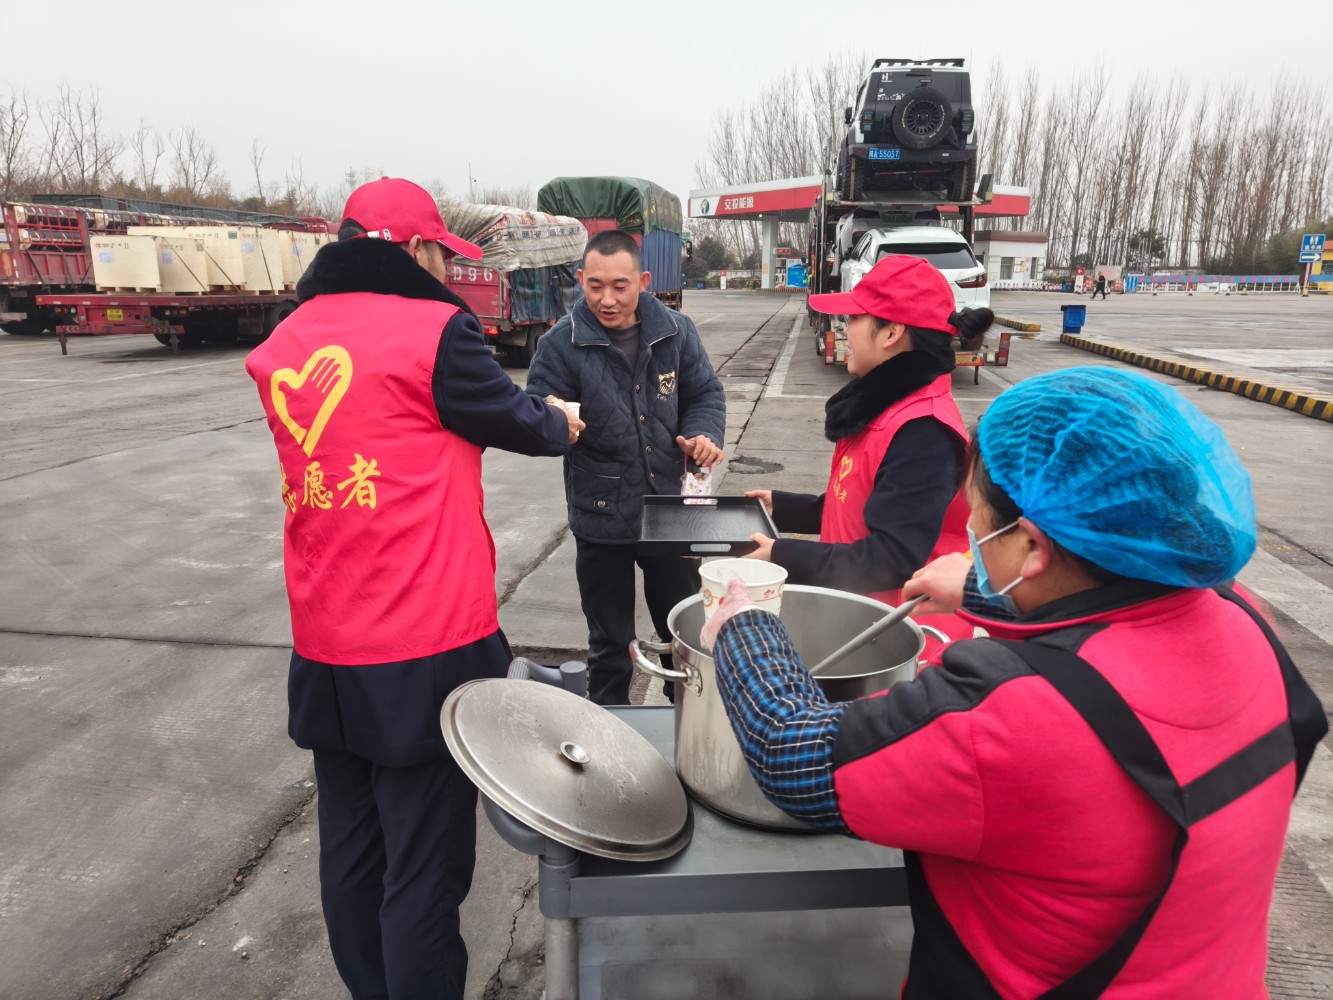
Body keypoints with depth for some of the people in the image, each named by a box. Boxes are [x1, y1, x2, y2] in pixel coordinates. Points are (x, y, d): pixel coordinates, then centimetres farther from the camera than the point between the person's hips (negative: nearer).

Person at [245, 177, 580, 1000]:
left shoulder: (287, 344, 8)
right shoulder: (436, 330, -11)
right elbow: (517, 421, 1)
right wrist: (562, 426, 23)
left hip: (325, 652, 7)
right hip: (427, 650, -7)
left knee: (352, 859, 20)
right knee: (424, 870, 6)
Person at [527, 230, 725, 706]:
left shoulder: (675, 331, -2)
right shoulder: (561, 343, -11)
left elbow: (705, 394, 7)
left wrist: (704, 434, -13)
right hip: (602, 519, -3)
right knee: (610, 643, 13)